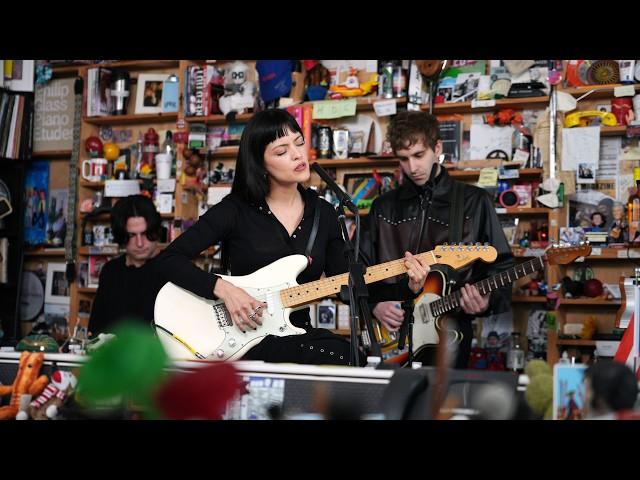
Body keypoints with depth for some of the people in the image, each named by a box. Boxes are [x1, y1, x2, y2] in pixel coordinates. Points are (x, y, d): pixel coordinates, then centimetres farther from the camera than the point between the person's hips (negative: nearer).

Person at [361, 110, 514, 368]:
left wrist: (486, 301, -13)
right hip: (389, 331, 2)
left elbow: (501, 264, 5)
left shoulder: (475, 202, 4)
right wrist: (374, 305, -1)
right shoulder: (384, 206, 12)